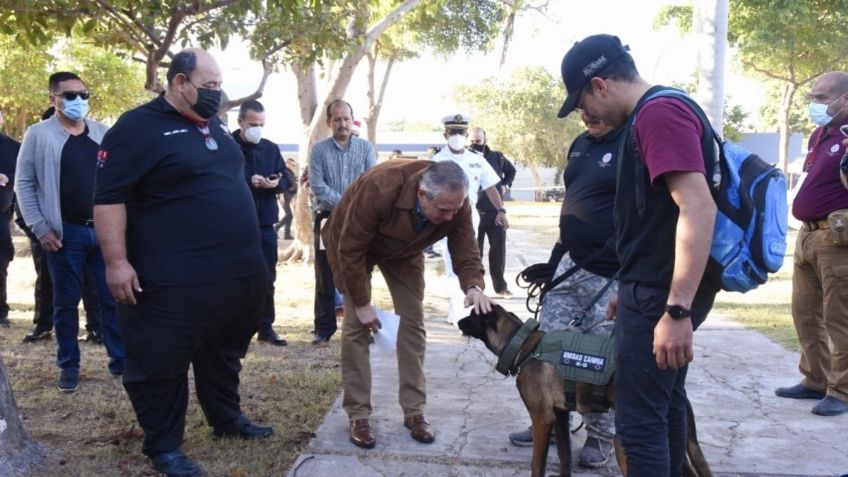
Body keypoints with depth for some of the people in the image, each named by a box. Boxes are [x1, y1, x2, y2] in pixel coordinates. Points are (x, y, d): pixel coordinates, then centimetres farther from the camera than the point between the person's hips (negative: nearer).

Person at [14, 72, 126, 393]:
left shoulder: (104, 134, 7)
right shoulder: (39, 135, -2)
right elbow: (24, 183, -2)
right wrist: (40, 228, -9)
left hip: (105, 229, 3)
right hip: (65, 233, -2)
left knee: (113, 297, 7)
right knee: (66, 301, 8)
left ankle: (120, 359, 17)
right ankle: (68, 365, 19)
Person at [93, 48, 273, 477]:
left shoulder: (216, 127, 15)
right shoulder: (138, 128, -10)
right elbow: (109, 197, -14)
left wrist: (248, 253, 24)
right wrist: (117, 262, -20)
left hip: (239, 272, 8)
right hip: (173, 281, -8)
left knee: (225, 356, 20)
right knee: (161, 365, 3)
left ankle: (227, 418, 37)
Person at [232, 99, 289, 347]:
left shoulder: (271, 148, 11)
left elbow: (286, 179, 11)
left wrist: (277, 183, -11)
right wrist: (248, 181, -23)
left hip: (265, 223, 5)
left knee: (267, 278, 9)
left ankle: (266, 327, 18)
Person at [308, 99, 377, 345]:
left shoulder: (365, 147, 5)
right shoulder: (319, 150, 1)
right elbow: (317, 184, -9)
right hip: (328, 219, -1)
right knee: (325, 276, 3)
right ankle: (324, 327, 10)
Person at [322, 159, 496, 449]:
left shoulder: (456, 204, -30)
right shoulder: (380, 189, -43)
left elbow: (465, 252, -22)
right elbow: (351, 250, -33)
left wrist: (473, 286, -44)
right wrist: (362, 303, -29)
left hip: (404, 250, 4)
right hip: (352, 243, -4)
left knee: (413, 322, -2)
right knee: (356, 325, -9)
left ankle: (414, 412, 7)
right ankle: (358, 416, 0)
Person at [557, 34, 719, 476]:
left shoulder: (659, 112, -18)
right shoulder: (653, 115, 16)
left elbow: (698, 209, -27)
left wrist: (677, 309, -30)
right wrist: (632, 289, 26)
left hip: (662, 295, -11)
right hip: (655, 288, 11)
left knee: (640, 419, -5)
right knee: (664, 401, 20)